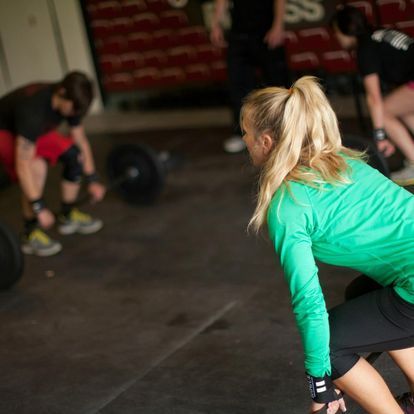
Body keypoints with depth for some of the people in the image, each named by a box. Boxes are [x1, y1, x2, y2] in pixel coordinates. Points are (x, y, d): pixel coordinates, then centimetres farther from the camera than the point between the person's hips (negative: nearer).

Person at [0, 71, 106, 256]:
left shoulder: (70, 102, -17)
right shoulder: (33, 109, -40)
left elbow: (81, 141, 0)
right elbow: (23, 164, -41)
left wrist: (92, 180, 1)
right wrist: (39, 207, -40)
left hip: (35, 130, 8)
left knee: (74, 154, -6)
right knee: (38, 168, -31)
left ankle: (67, 215, 11)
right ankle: (31, 234, -17)